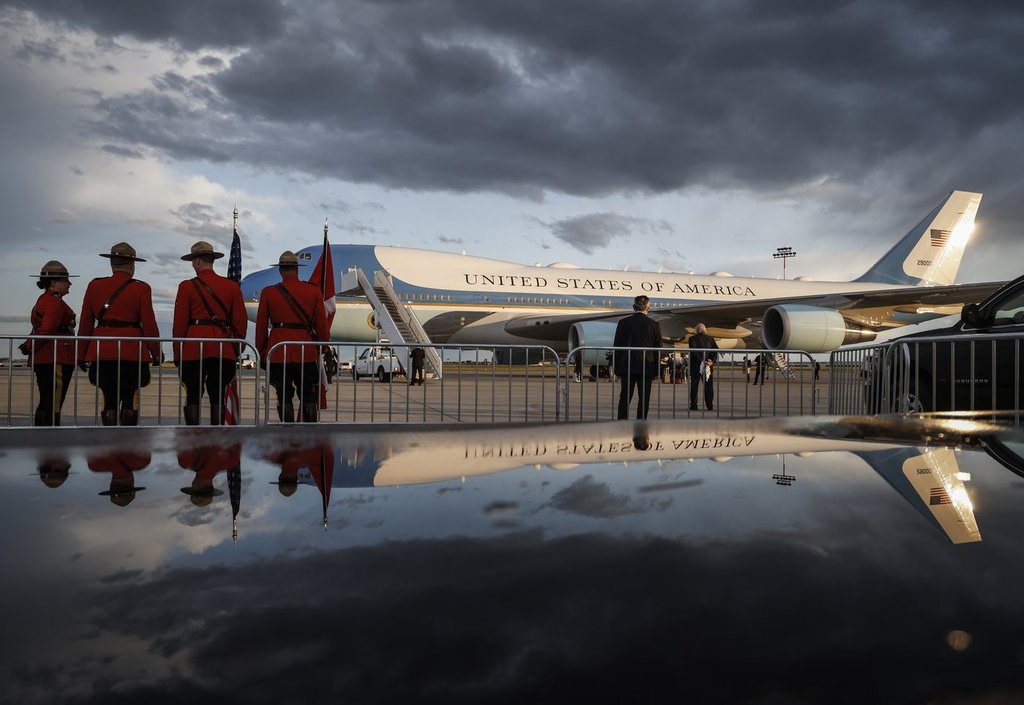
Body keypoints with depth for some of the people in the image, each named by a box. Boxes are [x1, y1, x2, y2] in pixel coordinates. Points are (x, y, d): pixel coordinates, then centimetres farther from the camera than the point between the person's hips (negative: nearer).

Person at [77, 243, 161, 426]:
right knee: (130, 401, 4)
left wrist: (82, 355, 15)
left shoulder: (94, 286, 6)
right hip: (132, 352, -3)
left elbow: (85, 323, 8)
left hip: (102, 351, 3)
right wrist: (156, 353, 5)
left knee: (109, 401, 7)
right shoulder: (141, 288, -3)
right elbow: (149, 325, -5)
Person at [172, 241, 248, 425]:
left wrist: (177, 353, 5)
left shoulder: (187, 287, -2)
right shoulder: (232, 286, 6)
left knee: (192, 397, 4)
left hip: (193, 349, -2)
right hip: (223, 349, 3)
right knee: (218, 397, 8)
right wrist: (236, 350, 16)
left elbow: (180, 323, -2)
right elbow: (240, 321, 7)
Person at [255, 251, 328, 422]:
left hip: (277, 352, 0)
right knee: (308, 395, 7)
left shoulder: (268, 292, 2)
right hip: (306, 351, 0)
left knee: (284, 396, 6)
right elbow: (321, 326, 4)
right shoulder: (314, 292, 2)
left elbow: (261, 326, 4)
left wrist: (261, 353, 14)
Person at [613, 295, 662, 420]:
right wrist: (656, 370, 8)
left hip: (627, 367, 1)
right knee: (644, 399, 4)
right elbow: (658, 349, 1)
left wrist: (617, 368, 7)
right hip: (647, 367, -1)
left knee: (625, 398, 5)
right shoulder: (654, 324, -2)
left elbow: (617, 346, 0)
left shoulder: (623, 322, -2)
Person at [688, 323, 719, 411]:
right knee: (709, 386, 7)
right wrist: (712, 360, -12)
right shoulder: (710, 338, 7)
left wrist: (702, 361, -18)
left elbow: (693, 351, -15)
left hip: (696, 365, -2)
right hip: (709, 365, 2)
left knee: (694, 386, 5)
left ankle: (693, 406, 2)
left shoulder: (692, 338, -3)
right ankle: (710, 406, 3)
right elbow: (716, 350, -3)